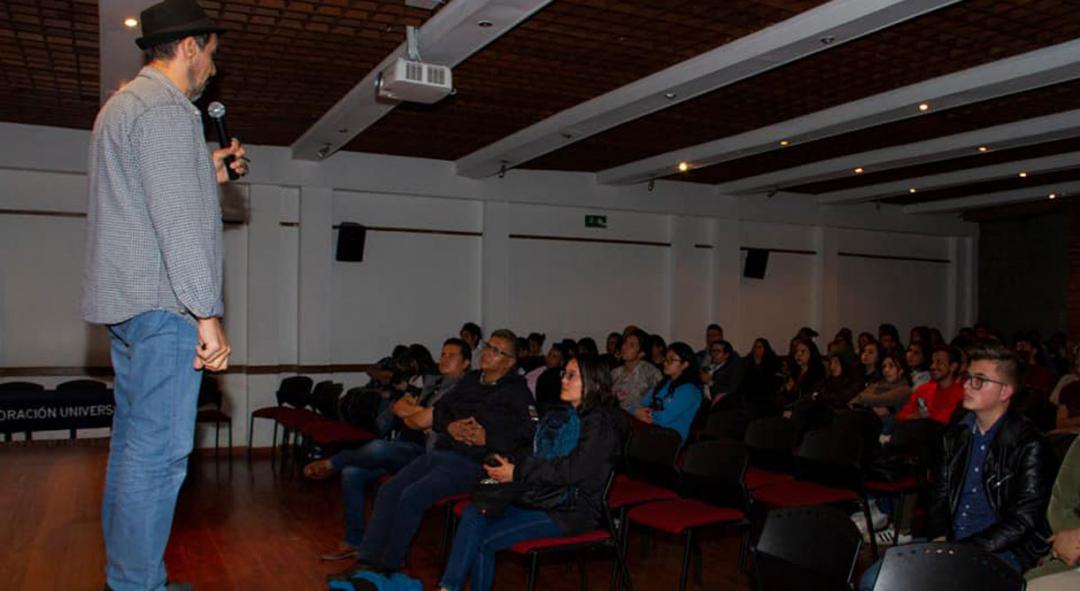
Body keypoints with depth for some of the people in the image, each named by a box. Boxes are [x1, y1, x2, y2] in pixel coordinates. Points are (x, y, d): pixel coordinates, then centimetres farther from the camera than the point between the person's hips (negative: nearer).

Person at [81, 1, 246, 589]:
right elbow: (178, 220, -19)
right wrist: (207, 315, -19)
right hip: (163, 303, -11)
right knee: (159, 451, -9)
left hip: (127, 303, 11)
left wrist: (206, 175, 21)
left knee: (133, 443, 13)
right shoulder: (166, 107, -10)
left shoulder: (121, 104, 23)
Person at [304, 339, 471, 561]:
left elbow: (422, 421, -18)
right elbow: (398, 408, 14)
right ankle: (353, 542, 3)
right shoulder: (432, 383, 19)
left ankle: (331, 463, 0)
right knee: (352, 473, -8)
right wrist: (416, 410, -5)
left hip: (425, 453, -9)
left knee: (378, 448, -32)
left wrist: (407, 410, 1)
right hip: (404, 447, 9)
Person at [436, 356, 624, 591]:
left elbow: (573, 470, -19)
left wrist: (517, 473, -15)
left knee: (485, 539, -18)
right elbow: (537, 456, 19)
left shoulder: (600, 422, -10)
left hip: (571, 509, -8)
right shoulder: (564, 418, 17)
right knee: (474, 514, -14)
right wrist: (508, 463, -1)